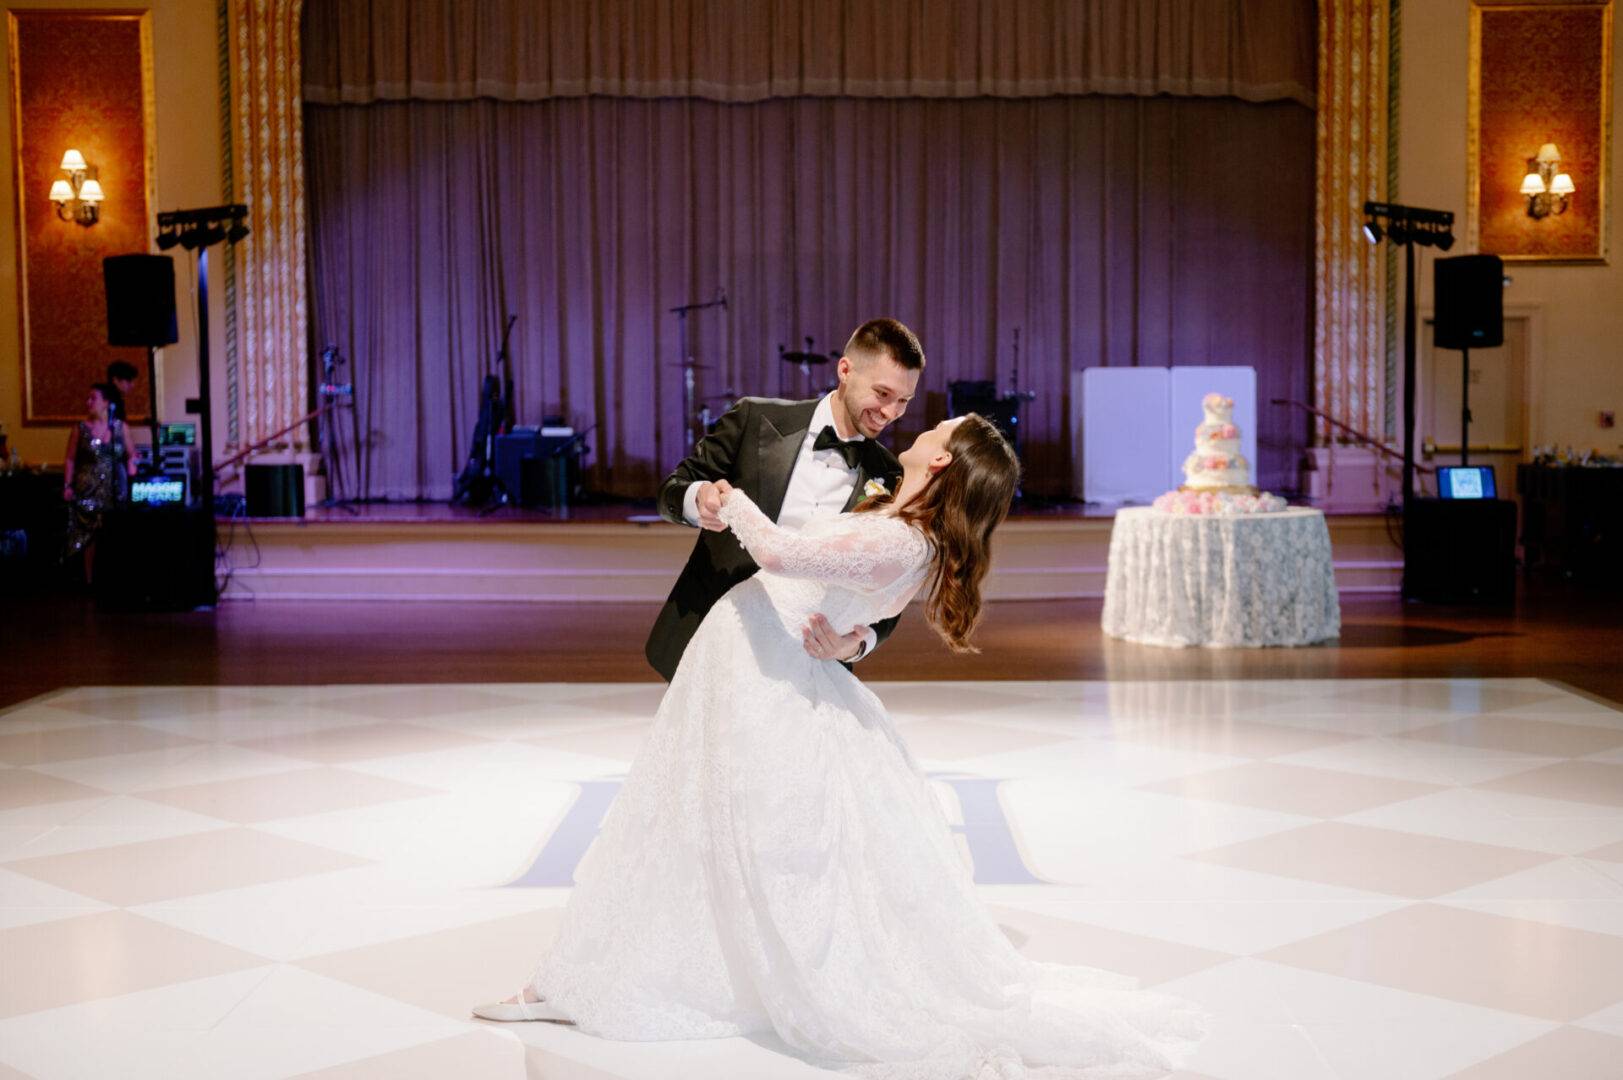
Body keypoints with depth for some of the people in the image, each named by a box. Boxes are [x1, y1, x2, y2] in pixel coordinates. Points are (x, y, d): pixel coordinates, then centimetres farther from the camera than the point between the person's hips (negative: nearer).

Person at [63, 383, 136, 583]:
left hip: (115, 489, 1)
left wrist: (131, 463, -9)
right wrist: (67, 486, -6)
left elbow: (131, 453, 12)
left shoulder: (120, 426, 5)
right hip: (88, 490, -1)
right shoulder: (80, 428, 1)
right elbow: (70, 459, 1)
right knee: (89, 534, 0)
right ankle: (89, 578, 5)